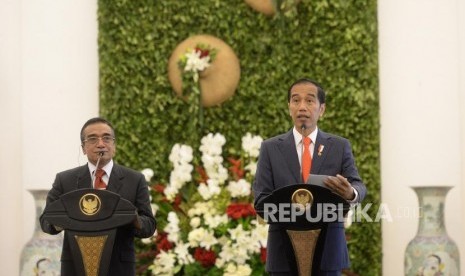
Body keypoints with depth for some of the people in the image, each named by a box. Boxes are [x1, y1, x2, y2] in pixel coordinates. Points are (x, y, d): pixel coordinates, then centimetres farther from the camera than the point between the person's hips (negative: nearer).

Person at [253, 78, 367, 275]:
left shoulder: (340, 146, 8)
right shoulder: (271, 148, 7)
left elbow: (358, 187, -2)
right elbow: (260, 200, 1)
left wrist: (351, 193, -27)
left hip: (328, 250, 0)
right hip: (284, 251, 0)